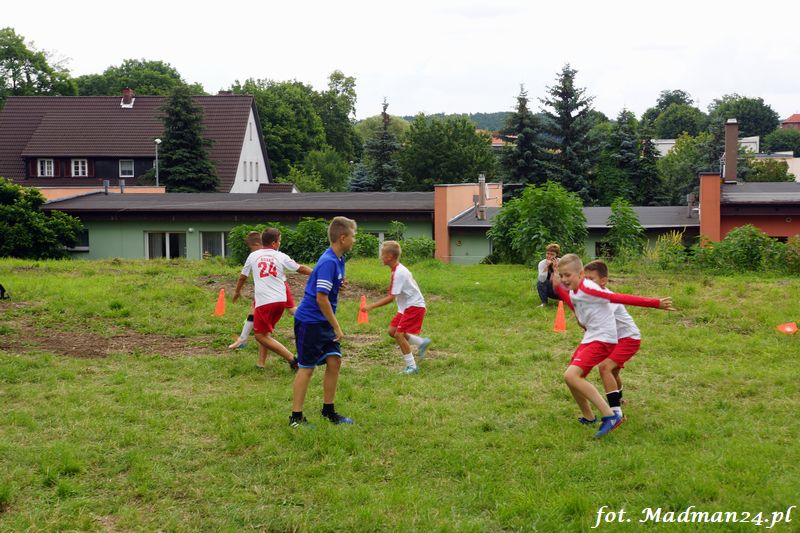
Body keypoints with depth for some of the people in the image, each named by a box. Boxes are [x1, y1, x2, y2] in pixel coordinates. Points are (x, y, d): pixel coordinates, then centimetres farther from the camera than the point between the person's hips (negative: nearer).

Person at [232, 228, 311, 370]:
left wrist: (237, 291, 35)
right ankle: (261, 362, 16)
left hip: (264, 301, -3)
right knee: (266, 332, 21)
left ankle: (291, 358, -11)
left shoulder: (253, 256, 6)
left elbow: (243, 277, 18)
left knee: (261, 335, 0)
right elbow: (301, 269, 11)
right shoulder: (281, 257, 5)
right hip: (280, 300, 3)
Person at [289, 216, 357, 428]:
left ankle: (328, 410, 20)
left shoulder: (337, 260, 8)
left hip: (324, 322, 9)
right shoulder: (328, 262, -22)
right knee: (307, 367, -2)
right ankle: (296, 417, 7)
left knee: (334, 361, 7)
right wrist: (336, 327, -18)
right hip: (309, 321, -9)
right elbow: (321, 298, -24)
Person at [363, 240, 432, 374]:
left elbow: (391, 298, -24)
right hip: (406, 306, 10)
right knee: (392, 331, 8)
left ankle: (412, 367, -4)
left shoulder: (399, 273, -23)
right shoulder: (398, 269, 7)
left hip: (414, 307, -10)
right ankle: (422, 342, 19)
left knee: (399, 334, -12)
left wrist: (371, 306, -22)